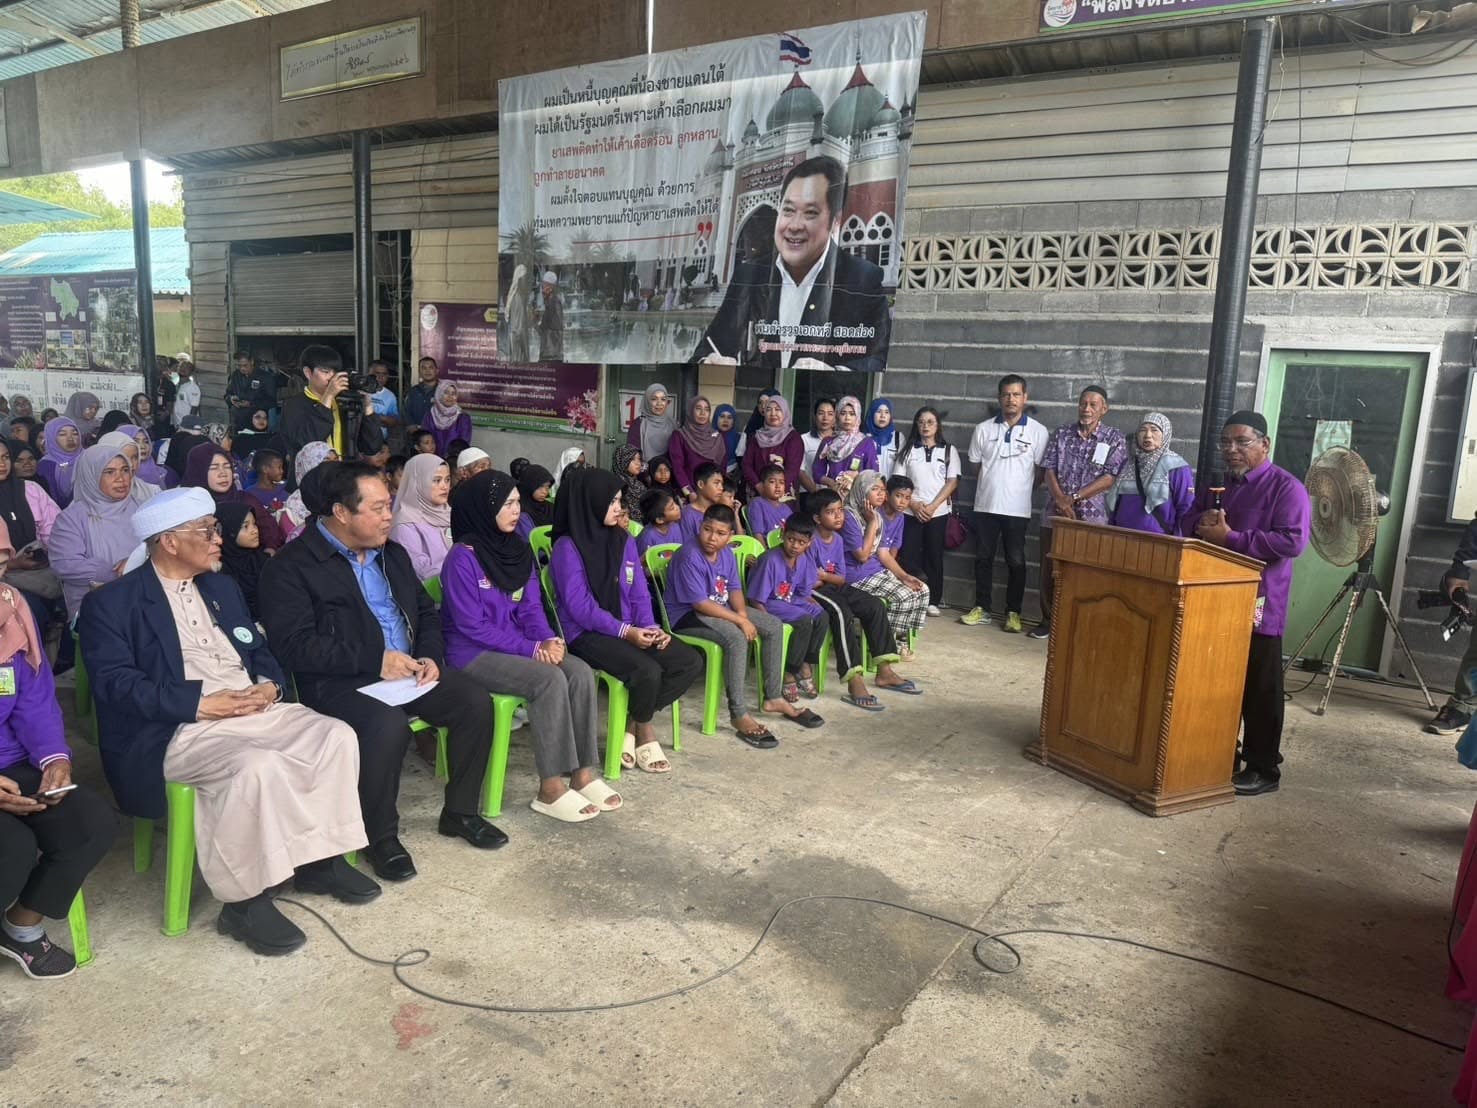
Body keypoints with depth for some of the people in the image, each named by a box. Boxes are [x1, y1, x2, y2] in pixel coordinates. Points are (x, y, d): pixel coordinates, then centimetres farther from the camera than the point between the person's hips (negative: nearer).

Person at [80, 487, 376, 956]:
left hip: (257, 712, 7)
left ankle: (320, 857, -3)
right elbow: (116, 682, -12)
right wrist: (200, 704, -20)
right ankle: (245, 901, -19)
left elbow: (259, 650, 20)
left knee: (336, 736, -16)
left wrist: (270, 684, -4)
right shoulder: (112, 603, -2)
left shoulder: (222, 587, 20)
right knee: (257, 767, -35)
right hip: (178, 732, -7)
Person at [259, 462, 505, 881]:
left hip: (407, 670, 7)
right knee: (388, 726, -34)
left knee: (476, 702, -13)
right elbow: (295, 646, -17)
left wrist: (429, 657, -1)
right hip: (339, 683, -6)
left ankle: (460, 812, 7)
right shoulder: (292, 565, -7)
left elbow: (426, 613, 21)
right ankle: (381, 836, -9)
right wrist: (375, 660, -21)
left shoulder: (392, 553, 15)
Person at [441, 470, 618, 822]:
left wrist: (548, 639, -15)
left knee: (581, 673, -18)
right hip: (473, 654, -7)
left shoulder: (519, 551, 8)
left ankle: (583, 773, -13)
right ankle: (551, 788, -21)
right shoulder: (463, 557, -14)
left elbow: (531, 607, 7)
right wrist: (532, 648, -19)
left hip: (515, 646, 7)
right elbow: (472, 626, -17)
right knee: (550, 680, -29)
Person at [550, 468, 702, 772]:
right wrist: (625, 631, -23)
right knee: (647, 670, -31)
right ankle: (644, 731, 1)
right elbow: (580, 607, -16)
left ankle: (632, 725, -2)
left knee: (691, 662, -12)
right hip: (586, 633, -7)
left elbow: (639, 594, 8)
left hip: (630, 629, 7)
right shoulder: (568, 547, -10)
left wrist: (650, 627, -11)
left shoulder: (625, 540, 10)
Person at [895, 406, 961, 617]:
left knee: (934, 556, 3)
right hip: (911, 512, 0)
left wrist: (933, 505, -11)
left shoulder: (949, 450, 6)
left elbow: (952, 482, -1)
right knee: (907, 555, -6)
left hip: (938, 512, 0)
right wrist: (913, 504, -10)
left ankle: (933, 600, 10)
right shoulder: (907, 450, 7)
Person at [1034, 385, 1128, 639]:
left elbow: (1109, 478, -7)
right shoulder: (1061, 433, 9)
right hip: (1054, 514, 3)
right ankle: (1048, 621, 17)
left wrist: (1074, 498, -13)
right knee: (1049, 570, 6)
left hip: (1091, 517, -3)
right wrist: (1060, 499, -13)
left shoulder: (1115, 439, 2)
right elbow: (1048, 469, 3)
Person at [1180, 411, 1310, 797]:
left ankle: (1263, 769, 13)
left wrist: (1229, 538, -21)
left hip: (1258, 605, -6)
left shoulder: (1286, 487, -9)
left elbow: (1292, 541, -20)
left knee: (1259, 690, 3)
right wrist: (1202, 521, -10)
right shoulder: (1215, 483, 13)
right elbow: (1188, 522, 14)